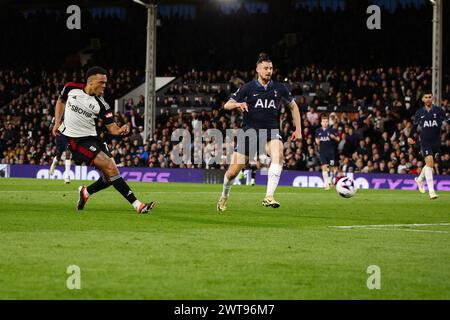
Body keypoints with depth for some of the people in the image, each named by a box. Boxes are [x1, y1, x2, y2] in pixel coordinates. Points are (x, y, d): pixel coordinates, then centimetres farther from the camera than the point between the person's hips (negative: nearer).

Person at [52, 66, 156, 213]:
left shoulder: (101, 104, -4)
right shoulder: (71, 88, -6)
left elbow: (111, 127, -7)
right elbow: (61, 101, 15)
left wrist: (120, 130, -29)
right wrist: (57, 122, 6)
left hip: (91, 137, 5)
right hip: (76, 139, -5)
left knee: (110, 175, -3)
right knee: (110, 167, -17)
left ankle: (86, 192, 25)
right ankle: (137, 204, -16)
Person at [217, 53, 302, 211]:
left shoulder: (279, 88, 5)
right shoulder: (248, 88, -1)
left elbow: (293, 106, 20)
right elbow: (227, 105, -1)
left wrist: (298, 129, 13)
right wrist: (238, 104, -24)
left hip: (271, 131, 1)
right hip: (250, 131, -1)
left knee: (278, 153, -34)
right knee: (233, 171, 0)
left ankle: (269, 197, -37)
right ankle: (224, 196, 34)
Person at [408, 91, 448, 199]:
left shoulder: (439, 110, 0)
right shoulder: (419, 113, 5)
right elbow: (415, 125, 19)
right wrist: (410, 137, 17)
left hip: (436, 141, 2)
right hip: (425, 141, -2)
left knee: (430, 165, 14)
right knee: (429, 162, -17)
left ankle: (419, 179, 45)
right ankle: (431, 190, -19)